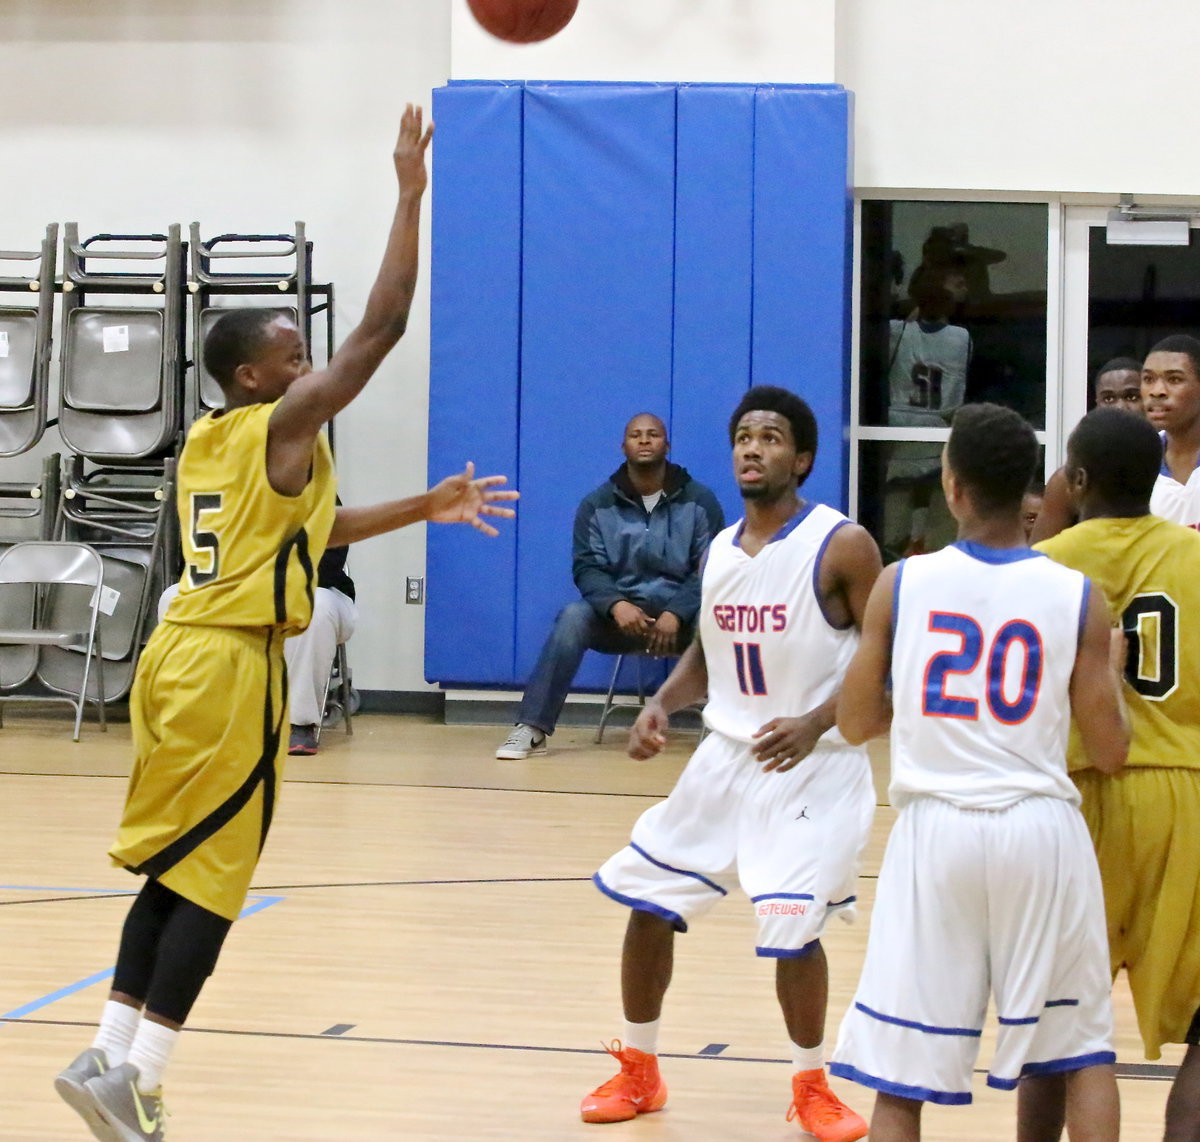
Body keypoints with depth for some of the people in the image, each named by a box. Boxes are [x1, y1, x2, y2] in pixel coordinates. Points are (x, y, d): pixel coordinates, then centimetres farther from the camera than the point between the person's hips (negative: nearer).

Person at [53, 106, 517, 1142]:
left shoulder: (209, 441, 16)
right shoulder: (284, 422, -9)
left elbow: (312, 529, 27)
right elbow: (383, 326, -12)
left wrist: (426, 508, 30)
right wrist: (411, 195, -8)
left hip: (180, 656, 9)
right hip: (231, 669, -9)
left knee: (172, 870, 14)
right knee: (209, 880, -4)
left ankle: (112, 1055, 14)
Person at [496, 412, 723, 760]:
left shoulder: (699, 501, 3)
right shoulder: (597, 505, 5)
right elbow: (587, 567, -1)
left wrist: (675, 614, -21)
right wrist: (616, 605, -23)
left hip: (681, 615, -1)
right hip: (618, 614, 1)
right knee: (573, 616, -30)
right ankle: (531, 728, -31)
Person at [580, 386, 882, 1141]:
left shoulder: (842, 547, -14)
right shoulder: (720, 551, 6)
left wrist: (816, 723, -27)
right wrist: (664, 704, -1)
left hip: (813, 766, -7)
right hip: (727, 755, 7)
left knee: (792, 929, -14)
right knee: (646, 900, 7)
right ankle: (639, 1072, 26)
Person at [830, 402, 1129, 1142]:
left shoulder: (901, 585, -2)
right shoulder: (1080, 598, -3)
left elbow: (856, 724, 6)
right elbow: (1110, 753, 0)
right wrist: (1113, 669, 17)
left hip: (935, 830, 0)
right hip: (1041, 830, 0)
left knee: (902, 1076, 5)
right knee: (1084, 1050, 16)